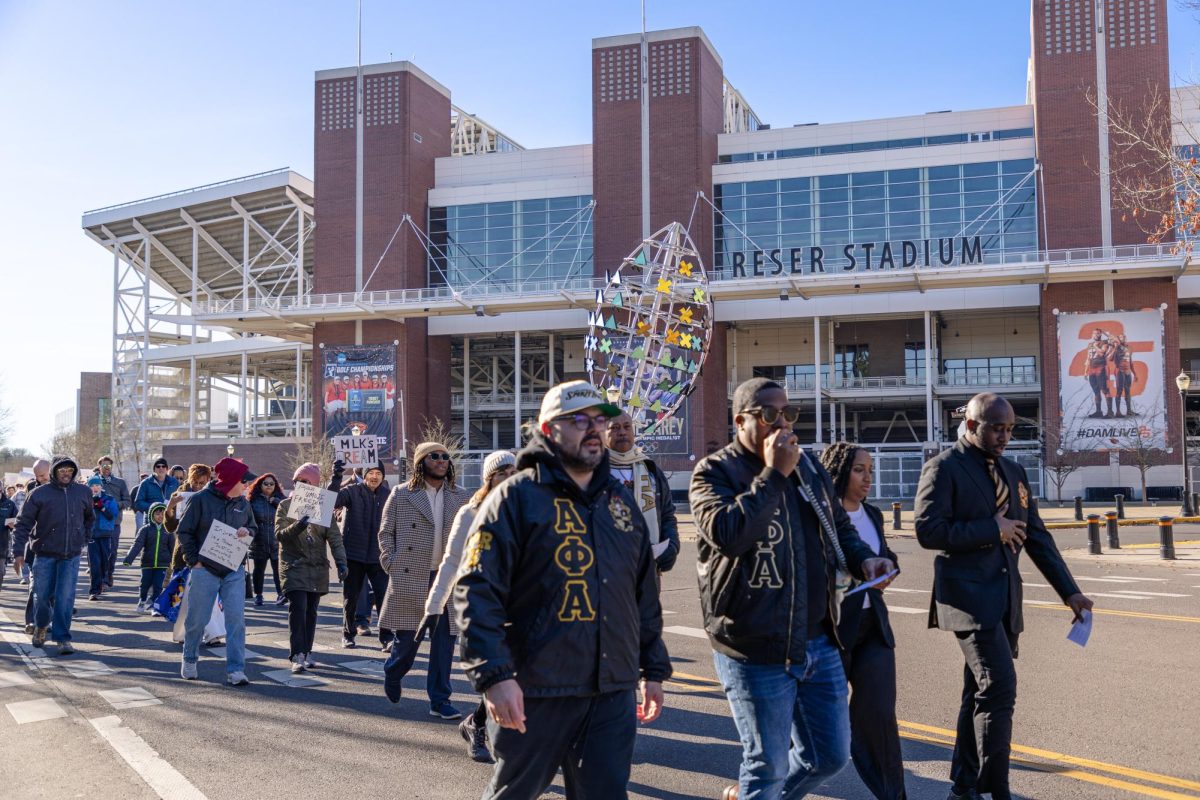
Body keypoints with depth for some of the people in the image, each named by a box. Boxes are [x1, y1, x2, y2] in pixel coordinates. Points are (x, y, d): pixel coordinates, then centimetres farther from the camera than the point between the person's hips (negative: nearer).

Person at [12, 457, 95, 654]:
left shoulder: (83, 492, 4)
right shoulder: (40, 493, -5)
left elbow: (90, 517, 21)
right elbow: (23, 523, -4)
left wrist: (84, 540, 15)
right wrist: (19, 552, -9)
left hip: (71, 555, 1)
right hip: (45, 553, -1)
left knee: (65, 597, -7)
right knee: (43, 595, 9)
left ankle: (62, 638, -1)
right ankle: (41, 626, 37)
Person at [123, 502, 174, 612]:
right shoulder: (146, 529, -2)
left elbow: (173, 548, 9)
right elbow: (137, 544, -11)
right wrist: (128, 559, -22)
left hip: (162, 564, 0)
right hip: (147, 563, 0)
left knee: (158, 586, -2)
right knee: (145, 584, 9)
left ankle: (153, 604, 15)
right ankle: (142, 601, 36)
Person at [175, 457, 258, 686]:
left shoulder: (243, 503, 7)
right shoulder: (200, 499, -7)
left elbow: (253, 527, 20)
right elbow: (184, 531, -3)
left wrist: (247, 532, -4)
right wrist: (194, 560, -9)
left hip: (234, 571, 3)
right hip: (205, 570, -3)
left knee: (236, 619, -6)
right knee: (197, 619, 8)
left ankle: (235, 669, -2)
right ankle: (189, 660, 33)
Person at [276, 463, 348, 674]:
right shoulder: (285, 506, 3)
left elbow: (334, 536, 0)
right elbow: (280, 534, -9)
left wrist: (340, 561, -12)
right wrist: (296, 527, -30)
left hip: (317, 568, 3)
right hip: (294, 566, -2)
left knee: (311, 611, 8)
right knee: (298, 608, -14)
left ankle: (306, 652, 20)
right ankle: (297, 655, -13)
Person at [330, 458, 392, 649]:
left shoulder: (388, 494, 3)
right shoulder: (352, 491, -5)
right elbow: (332, 501, -22)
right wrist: (336, 478, -33)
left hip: (378, 555, 1)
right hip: (353, 554, -1)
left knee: (384, 597, -6)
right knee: (350, 597, 12)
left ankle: (386, 636, 1)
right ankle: (348, 634, 28)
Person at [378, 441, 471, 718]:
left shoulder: (460, 497, 8)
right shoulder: (401, 495, 1)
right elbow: (385, 533, 5)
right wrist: (392, 565, -4)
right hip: (409, 579, -3)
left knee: (444, 641, 3)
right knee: (407, 638, 2)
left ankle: (439, 700, 13)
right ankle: (392, 673, 35)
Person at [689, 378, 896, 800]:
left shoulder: (808, 467, 10)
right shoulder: (714, 472, -9)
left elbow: (839, 525, 24)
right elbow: (727, 534, -28)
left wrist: (863, 559, 4)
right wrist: (773, 475, -23)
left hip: (819, 642, 7)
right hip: (755, 651, -7)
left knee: (830, 756, 17)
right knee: (769, 766, 3)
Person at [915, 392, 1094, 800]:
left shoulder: (1014, 471, 15)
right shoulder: (944, 468, -7)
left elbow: (1036, 536, 14)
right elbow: (928, 530, -17)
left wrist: (1068, 590, 6)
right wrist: (991, 530, -14)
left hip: (1004, 598, 7)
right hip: (968, 596, -7)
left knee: (981, 693, 12)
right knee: (999, 688, -15)